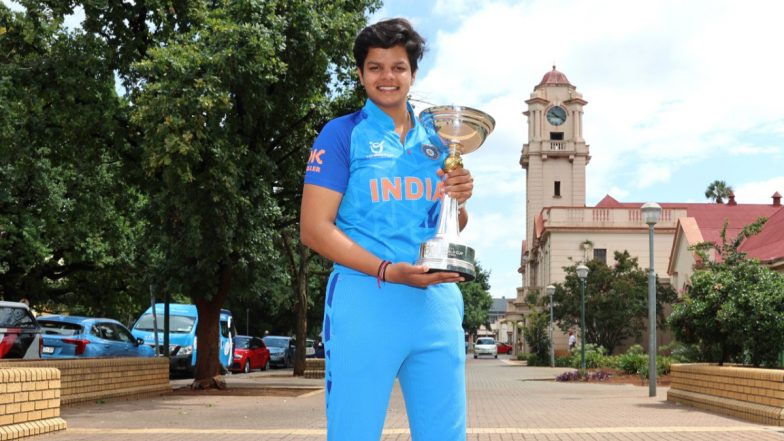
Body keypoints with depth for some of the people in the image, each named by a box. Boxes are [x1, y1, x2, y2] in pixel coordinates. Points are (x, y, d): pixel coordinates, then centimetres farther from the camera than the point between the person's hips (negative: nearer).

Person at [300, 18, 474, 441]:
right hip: (366, 300, -4)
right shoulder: (342, 134, 1)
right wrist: (388, 271, -18)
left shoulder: (437, 139, 16)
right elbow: (314, 229, -6)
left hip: (437, 302, 5)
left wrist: (459, 201, -3)